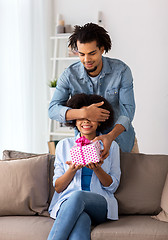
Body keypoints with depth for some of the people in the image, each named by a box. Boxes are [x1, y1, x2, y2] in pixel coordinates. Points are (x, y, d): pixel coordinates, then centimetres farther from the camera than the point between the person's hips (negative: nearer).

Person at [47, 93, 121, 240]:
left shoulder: (111, 146, 14)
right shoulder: (64, 145, 14)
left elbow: (113, 186, 9)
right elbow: (58, 187, 10)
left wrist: (97, 169, -12)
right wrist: (72, 170, -11)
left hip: (100, 205, 0)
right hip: (67, 202, 0)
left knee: (77, 196, -37)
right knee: (82, 221, -38)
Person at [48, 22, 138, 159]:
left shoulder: (121, 70, -16)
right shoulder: (70, 75, -15)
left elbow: (128, 109, -19)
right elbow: (53, 110, -20)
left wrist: (110, 136, -39)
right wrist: (84, 113, -39)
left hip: (121, 136, 1)